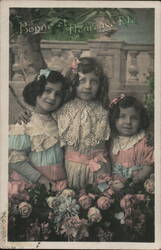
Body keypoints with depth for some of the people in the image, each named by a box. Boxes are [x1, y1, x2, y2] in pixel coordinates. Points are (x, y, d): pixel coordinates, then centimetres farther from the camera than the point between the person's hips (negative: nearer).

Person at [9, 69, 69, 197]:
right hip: (29, 181, -4)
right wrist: (39, 178, -14)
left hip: (58, 181, 5)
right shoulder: (24, 123, -7)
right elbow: (15, 159, -10)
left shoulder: (58, 122, 9)